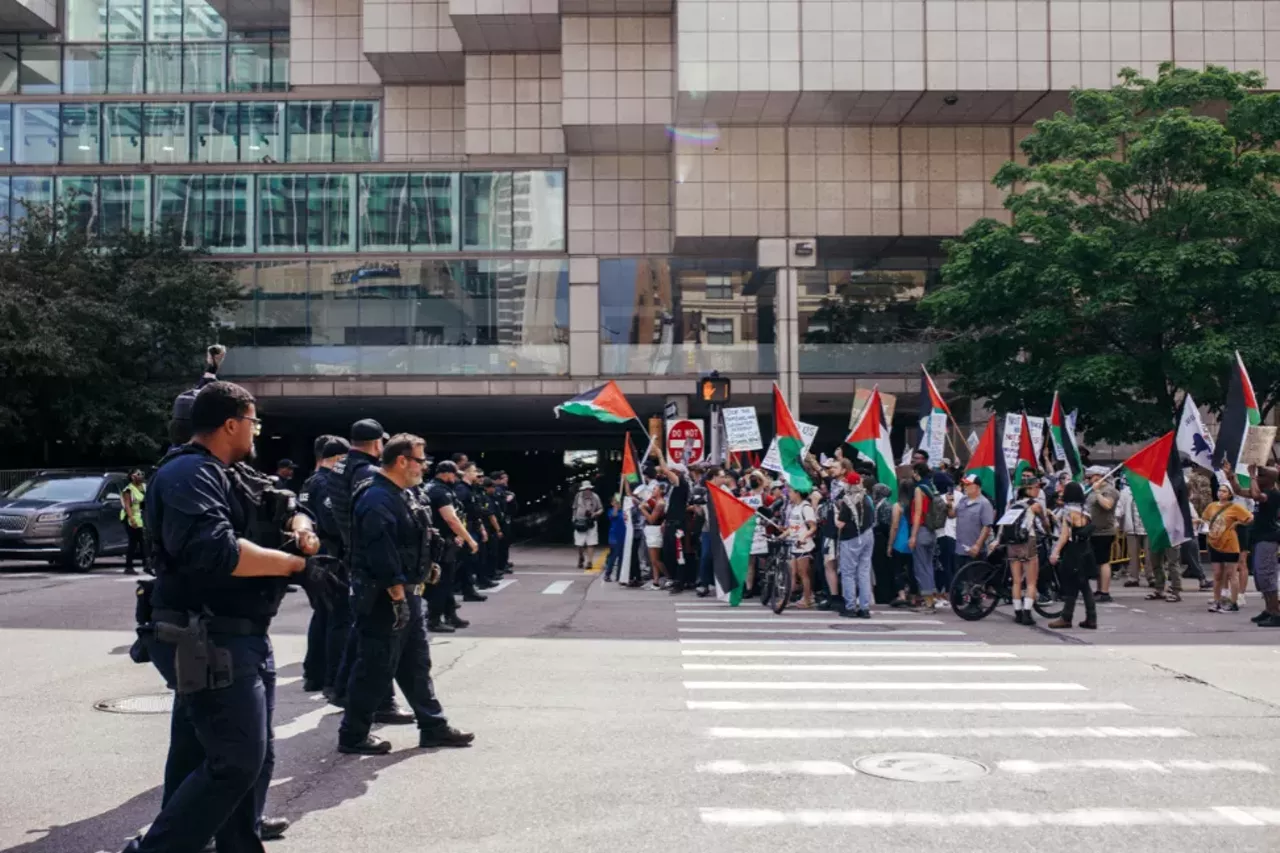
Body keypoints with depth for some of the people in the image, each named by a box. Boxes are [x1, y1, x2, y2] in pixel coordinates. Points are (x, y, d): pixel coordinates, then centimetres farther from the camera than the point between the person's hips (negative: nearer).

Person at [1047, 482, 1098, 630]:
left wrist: (1056, 551, -19)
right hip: (1085, 551, 8)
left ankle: (1066, 618, 0)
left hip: (1072, 552, -8)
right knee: (1084, 585, 11)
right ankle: (1091, 618, 11)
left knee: (1070, 586, -3)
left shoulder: (1069, 511, -12)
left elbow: (1065, 534, -17)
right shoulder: (1083, 511, 11)